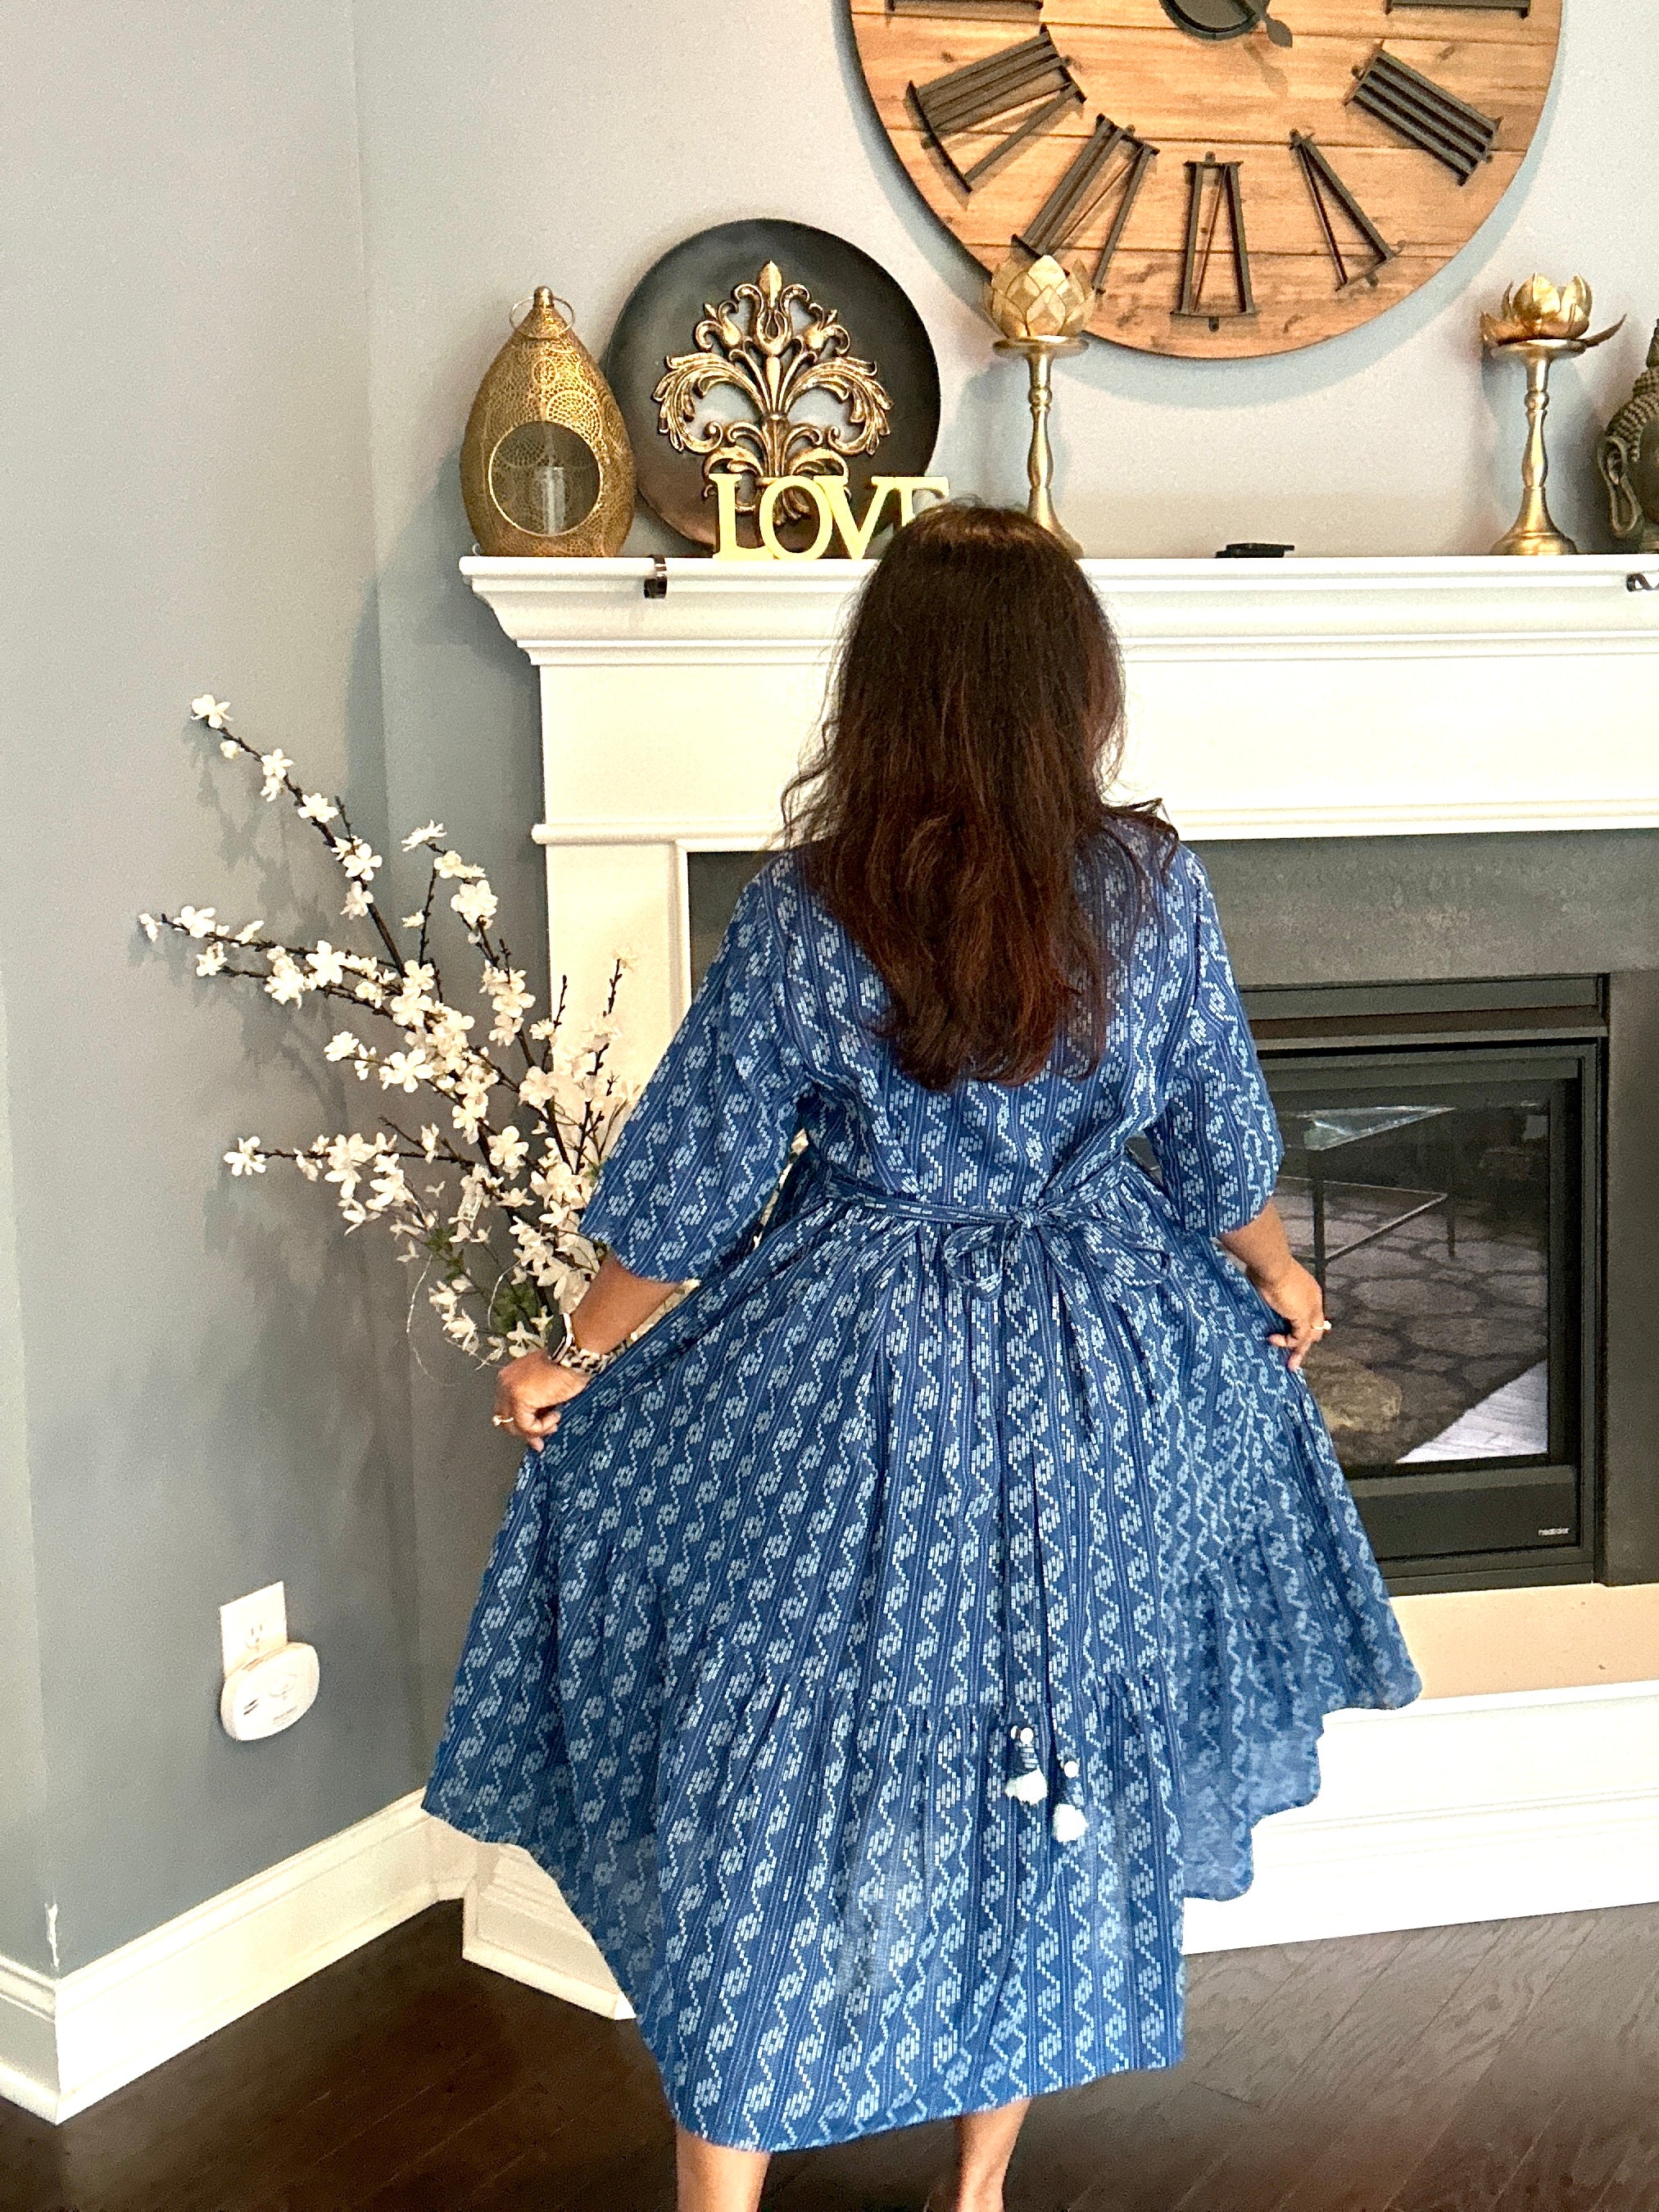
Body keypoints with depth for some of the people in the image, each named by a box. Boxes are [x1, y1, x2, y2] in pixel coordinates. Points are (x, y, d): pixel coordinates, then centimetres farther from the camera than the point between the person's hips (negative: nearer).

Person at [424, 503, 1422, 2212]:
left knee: (770, 1786, 12)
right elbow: (1222, 1153, 3)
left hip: (845, 1394, -2)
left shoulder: (800, 916, -14)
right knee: (1053, 1781, 19)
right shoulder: (1153, 890, -9)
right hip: (1100, 1395, 3)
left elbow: (682, 1186, -7)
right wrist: (1275, 1278, 23)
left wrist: (582, 1365, 9)